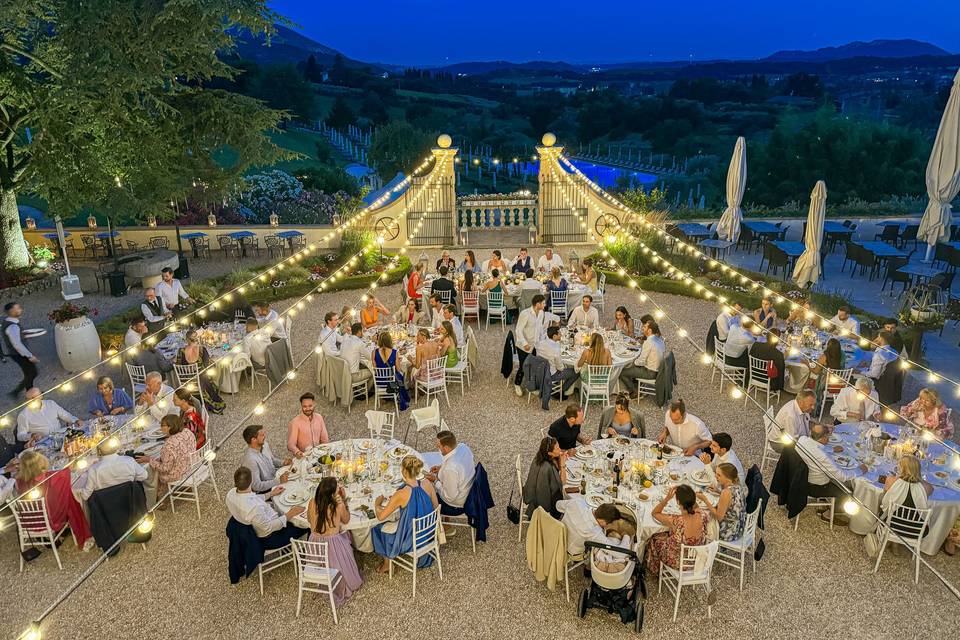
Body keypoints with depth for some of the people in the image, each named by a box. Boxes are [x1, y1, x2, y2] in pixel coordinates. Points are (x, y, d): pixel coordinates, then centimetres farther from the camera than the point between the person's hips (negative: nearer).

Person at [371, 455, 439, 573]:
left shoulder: (401, 494, -30)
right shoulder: (427, 483, -17)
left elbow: (380, 517, -19)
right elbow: (435, 507, -2)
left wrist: (377, 503, 0)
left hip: (411, 540, -5)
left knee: (378, 529, 21)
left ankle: (387, 564, 36)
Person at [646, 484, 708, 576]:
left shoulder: (676, 522, -38)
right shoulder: (703, 516, -26)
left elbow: (654, 513, -17)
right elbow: (696, 508, 2)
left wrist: (667, 498, -27)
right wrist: (689, 496, -9)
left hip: (678, 563, -4)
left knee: (654, 539, 24)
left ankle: (655, 571, 47)